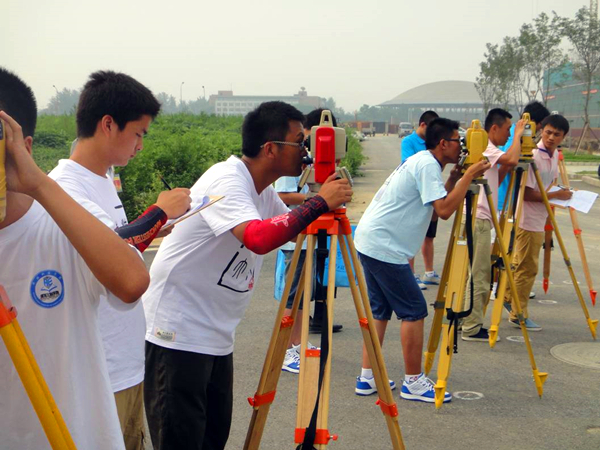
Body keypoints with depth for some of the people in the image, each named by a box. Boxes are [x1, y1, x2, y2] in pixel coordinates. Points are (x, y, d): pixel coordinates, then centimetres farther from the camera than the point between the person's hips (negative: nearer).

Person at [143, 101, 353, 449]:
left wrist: (327, 196, 1)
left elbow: (294, 230, 18)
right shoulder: (226, 180, -20)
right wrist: (319, 203, -28)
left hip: (217, 338, 9)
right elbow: (258, 237, -38)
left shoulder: (262, 191, 7)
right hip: (178, 335, -9)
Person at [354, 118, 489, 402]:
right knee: (414, 312, -3)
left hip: (370, 242, 10)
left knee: (380, 311, 14)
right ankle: (413, 383, 4)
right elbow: (444, 210, -21)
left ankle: (367, 378, 17)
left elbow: (438, 205, 21)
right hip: (385, 248, -10)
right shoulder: (427, 165, -12)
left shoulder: (419, 161, 18)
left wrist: (454, 179, 14)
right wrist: (468, 176, -14)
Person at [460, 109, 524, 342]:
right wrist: (518, 135, -11)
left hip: (481, 219, 10)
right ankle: (471, 328, -2)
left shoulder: (486, 149, 19)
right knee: (477, 275, -6)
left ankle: (473, 324, 20)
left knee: (481, 275, 14)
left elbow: (495, 181, 23)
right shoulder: (483, 147, -12)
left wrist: (506, 167, 10)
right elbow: (512, 159, -26)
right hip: (477, 219, -10)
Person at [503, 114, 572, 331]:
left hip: (539, 219, 8)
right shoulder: (532, 156, -19)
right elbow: (527, 193, -21)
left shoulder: (554, 155, 8)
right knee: (527, 267, -2)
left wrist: (561, 194, 6)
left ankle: (508, 297, 34)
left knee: (520, 265, 19)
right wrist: (557, 195, -17)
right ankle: (518, 315, 7)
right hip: (528, 220, -8)